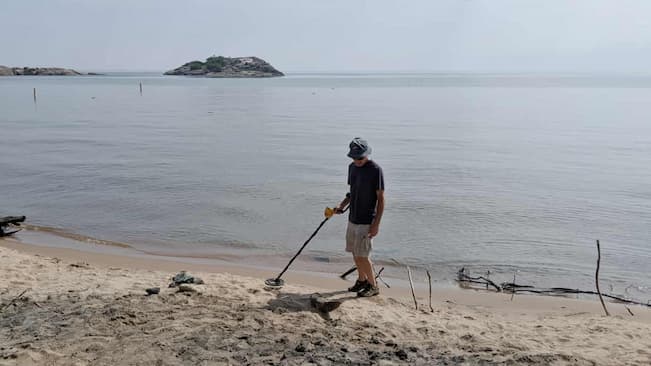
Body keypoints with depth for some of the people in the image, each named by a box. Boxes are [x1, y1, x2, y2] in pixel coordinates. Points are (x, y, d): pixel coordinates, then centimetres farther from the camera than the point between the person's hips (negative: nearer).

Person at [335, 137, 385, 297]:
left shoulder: (375, 170, -15)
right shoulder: (352, 167, 8)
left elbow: (381, 198, -14)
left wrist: (376, 224, -17)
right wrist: (341, 206, 4)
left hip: (366, 221, -7)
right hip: (353, 218, 7)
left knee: (362, 255, -5)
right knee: (355, 252, 15)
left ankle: (373, 286, 12)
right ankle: (362, 280, 33)